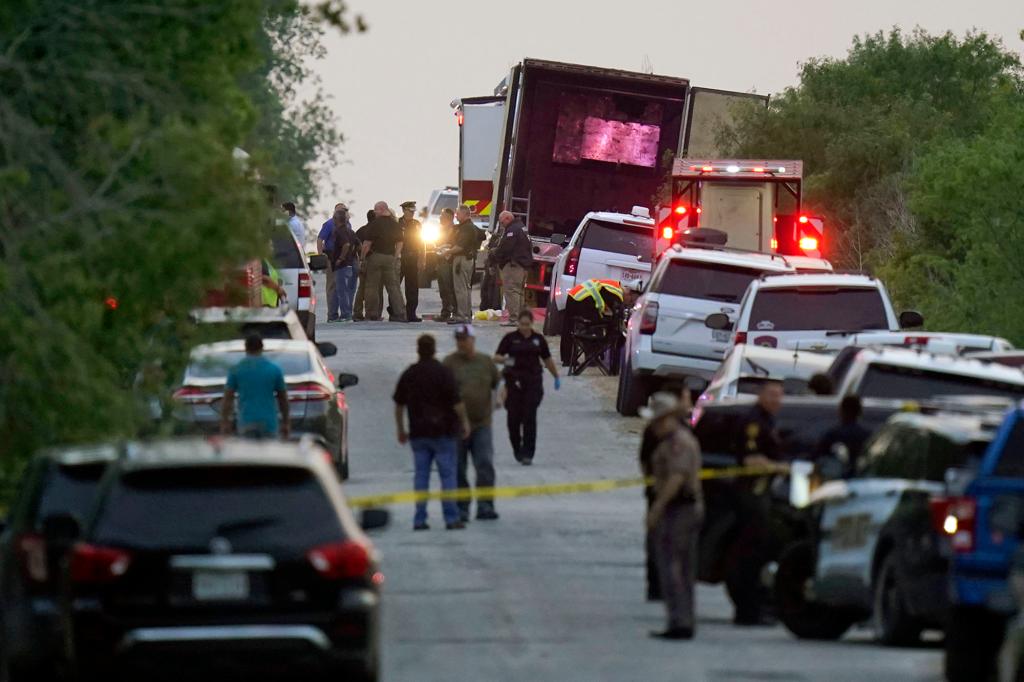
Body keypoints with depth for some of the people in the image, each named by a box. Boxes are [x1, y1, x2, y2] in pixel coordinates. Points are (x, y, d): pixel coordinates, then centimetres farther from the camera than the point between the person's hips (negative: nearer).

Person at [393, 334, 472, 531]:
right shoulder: (443, 373, -10)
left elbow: (399, 405, 11)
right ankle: (451, 518, -2)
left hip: (418, 433, 4)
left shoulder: (408, 375, 5)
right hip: (443, 432, -4)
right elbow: (456, 402, -12)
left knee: (421, 475, 6)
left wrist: (401, 430, 20)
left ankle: (419, 519, 3)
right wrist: (464, 421, 2)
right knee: (448, 474, 1)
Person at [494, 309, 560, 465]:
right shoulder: (510, 338, 3)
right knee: (514, 417, 0)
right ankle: (517, 450, 21)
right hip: (514, 381, 0)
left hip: (533, 381, 0)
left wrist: (556, 377, 23)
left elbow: (548, 360, 19)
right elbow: (497, 357, 0)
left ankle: (528, 454, -8)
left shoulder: (538, 339, 8)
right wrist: (505, 360, -22)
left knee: (529, 418, -8)